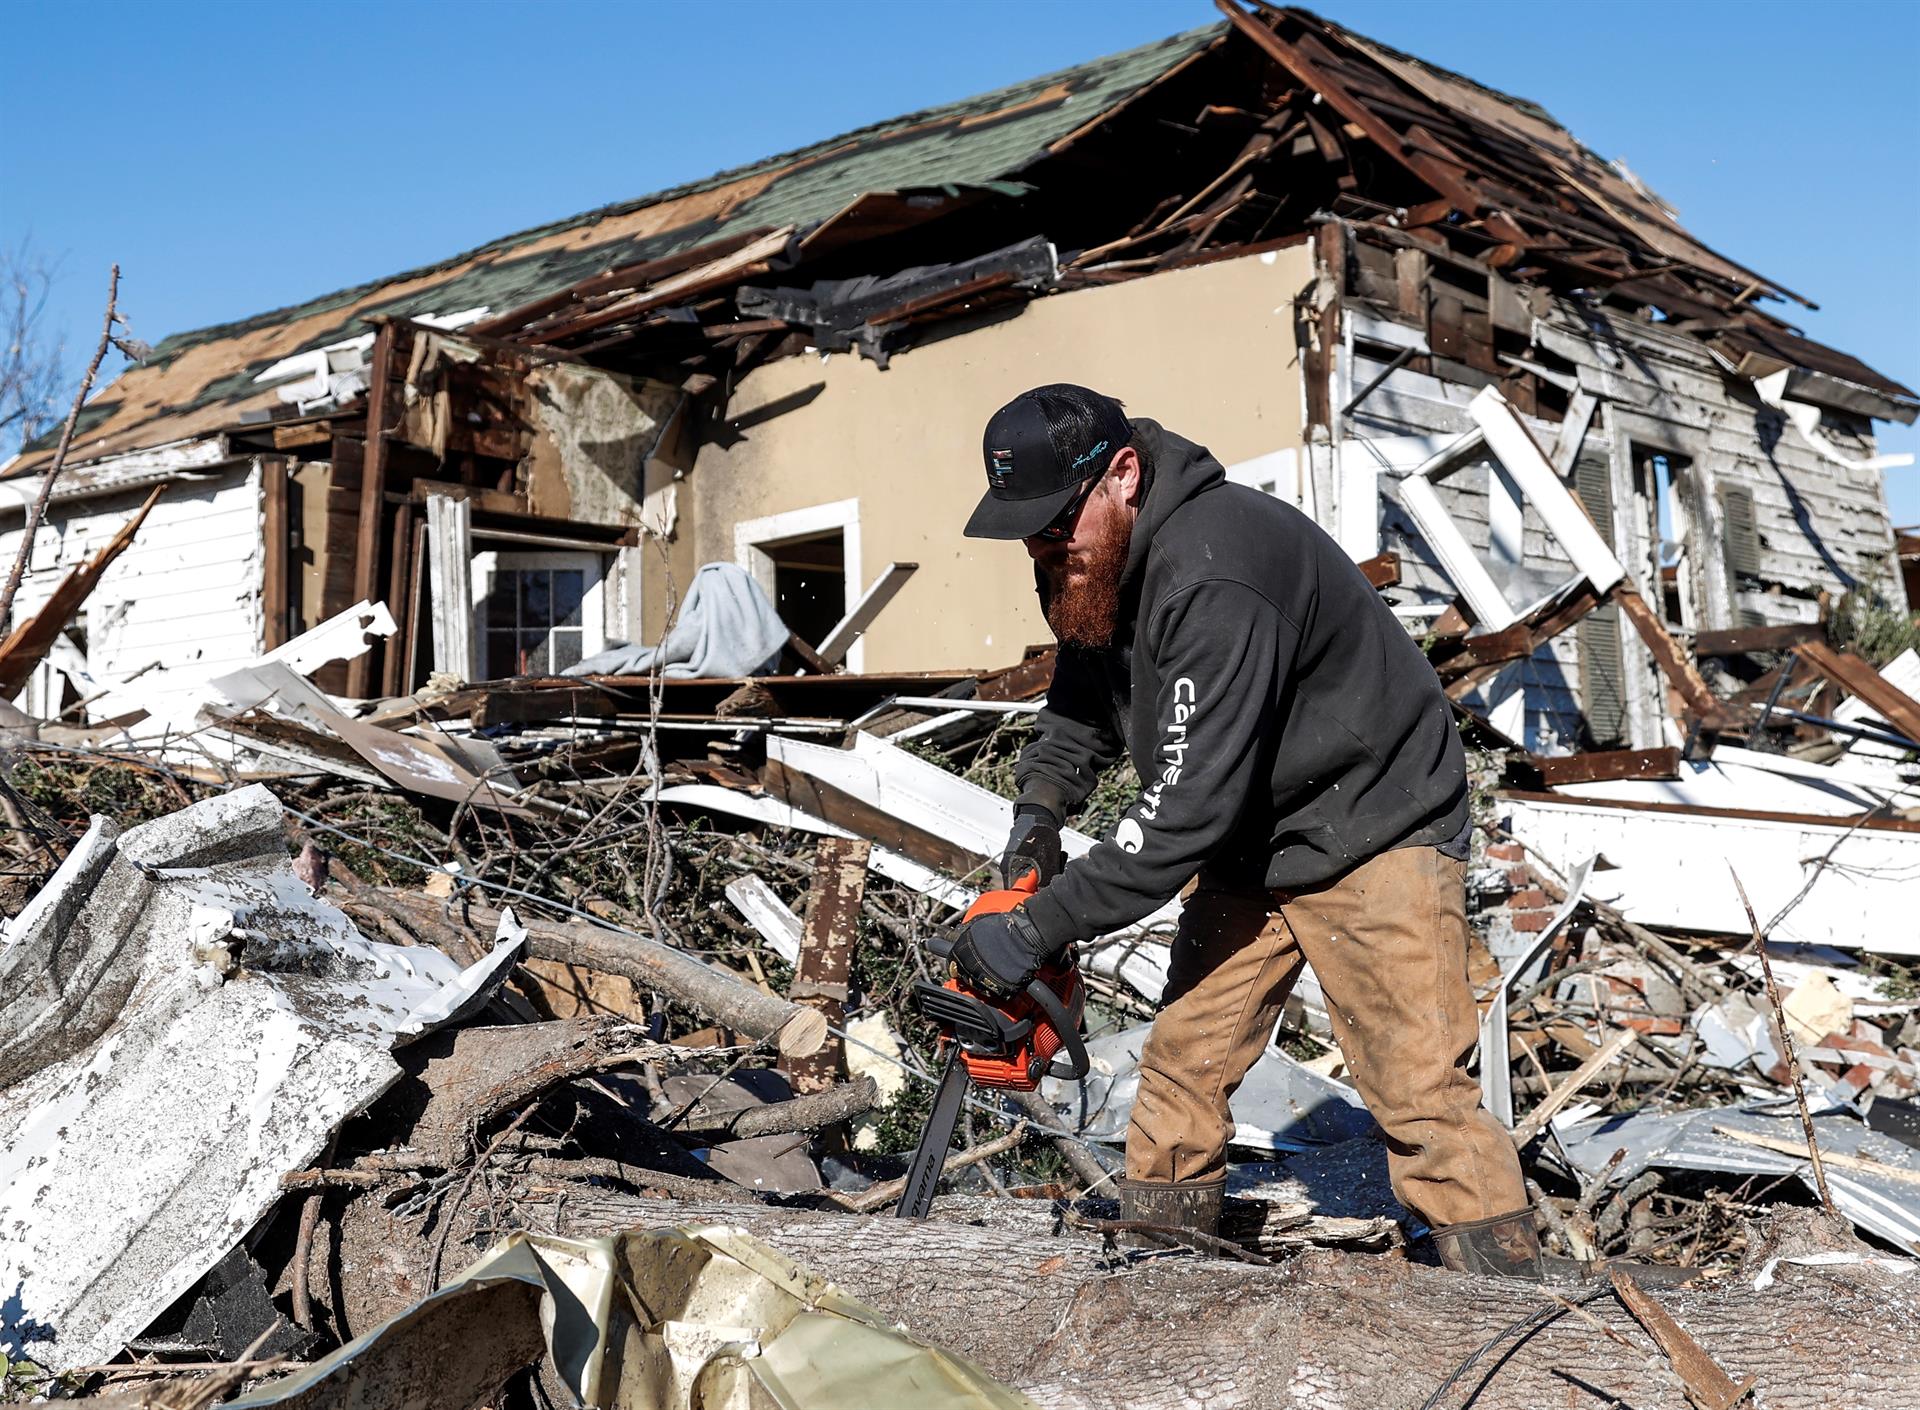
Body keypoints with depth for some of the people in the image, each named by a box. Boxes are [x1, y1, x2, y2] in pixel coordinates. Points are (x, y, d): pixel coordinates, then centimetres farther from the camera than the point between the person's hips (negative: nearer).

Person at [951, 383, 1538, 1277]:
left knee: (1420, 1090, -11)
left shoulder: (1212, 574, -33)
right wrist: (1041, 806, -10)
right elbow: (1082, 702, 11)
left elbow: (1189, 802, -34)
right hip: (1247, 846, 9)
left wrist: (1038, 930, -29)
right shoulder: (1088, 564, -4)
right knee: (1181, 1064, 7)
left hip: (1371, 834, -8)